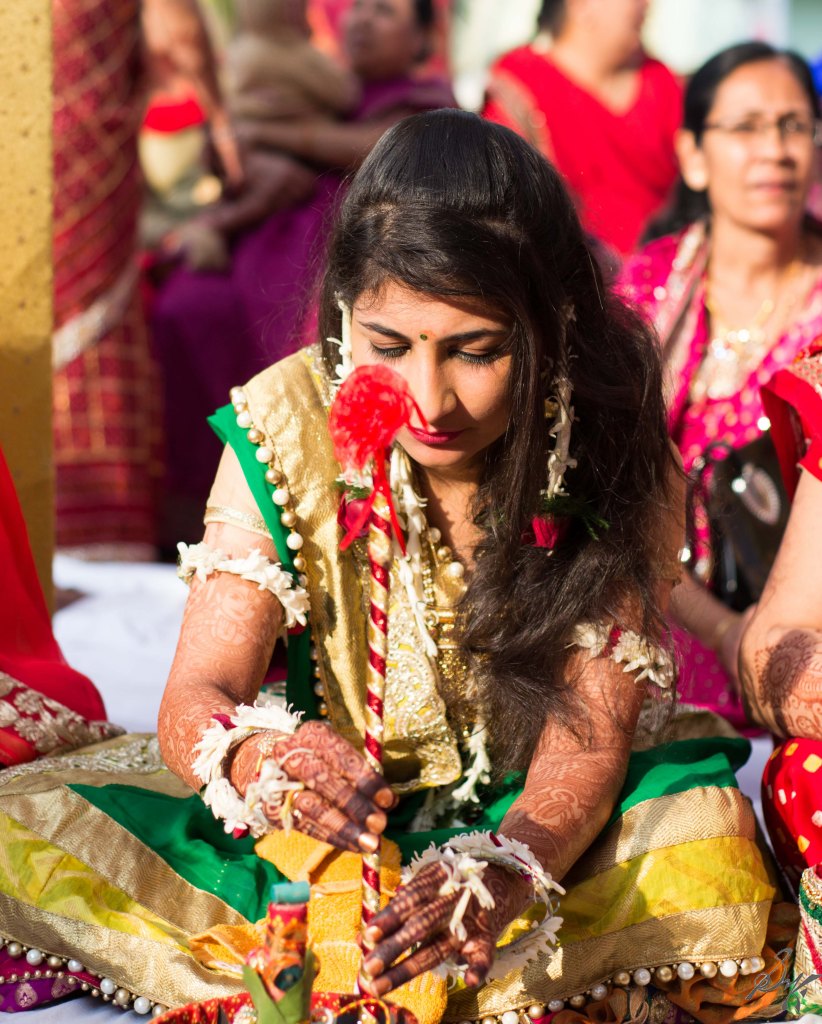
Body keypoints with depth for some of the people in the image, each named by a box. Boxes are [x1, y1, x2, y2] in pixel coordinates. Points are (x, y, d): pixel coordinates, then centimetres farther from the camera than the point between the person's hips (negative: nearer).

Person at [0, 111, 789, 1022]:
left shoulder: (613, 453, -16)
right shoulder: (288, 429, -16)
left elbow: (593, 726, -21)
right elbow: (195, 697, -20)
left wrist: (505, 872, -43)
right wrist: (257, 758, -46)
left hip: (546, 819, -1)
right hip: (332, 814, 1)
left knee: (714, 869, -34)